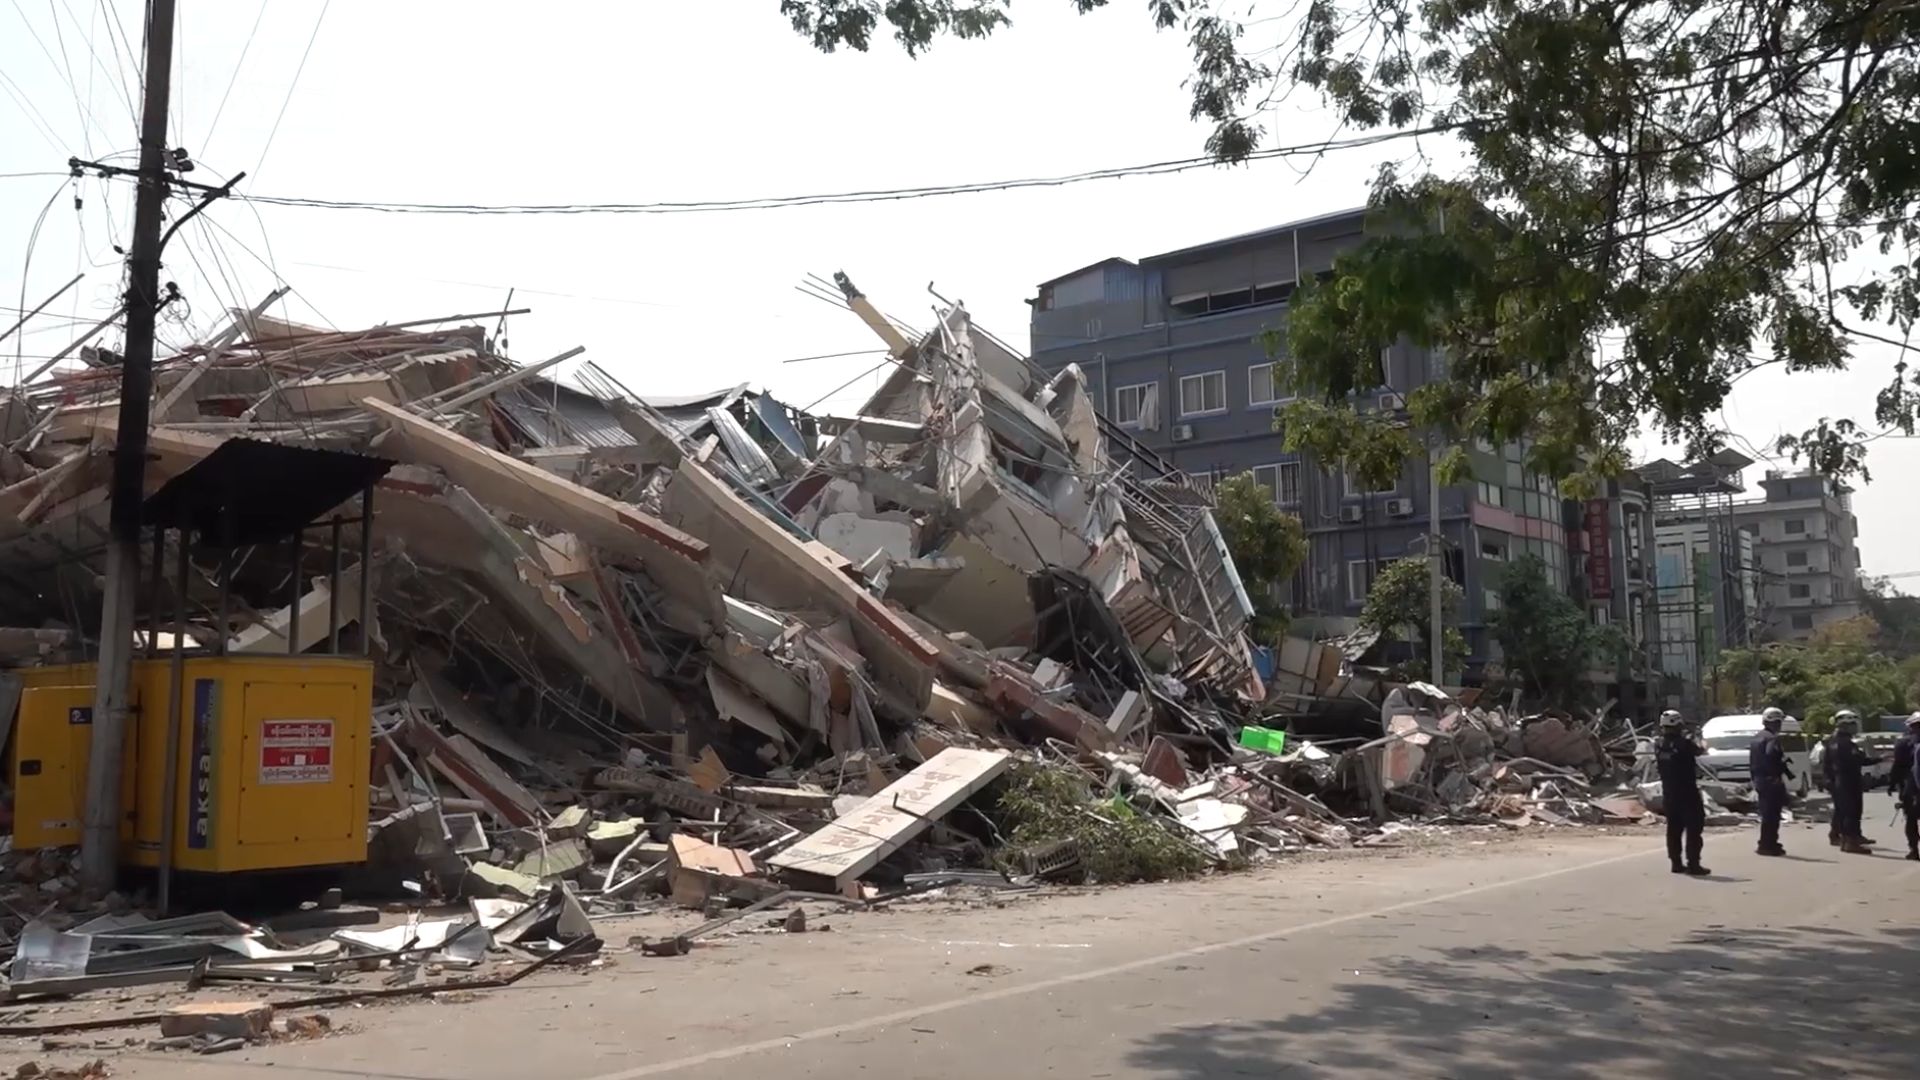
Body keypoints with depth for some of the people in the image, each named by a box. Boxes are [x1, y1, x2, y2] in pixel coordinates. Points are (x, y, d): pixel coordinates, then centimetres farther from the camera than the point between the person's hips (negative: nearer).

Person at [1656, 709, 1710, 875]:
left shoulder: (1660, 745, 0)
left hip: (1669, 792, 6)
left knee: (1674, 827, 12)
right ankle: (1693, 863, -5)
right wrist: (1689, 738, 13)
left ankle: (1676, 863, 13)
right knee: (1694, 827, -1)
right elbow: (1700, 751, -4)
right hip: (1687, 791, -6)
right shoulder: (1684, 743, -17)